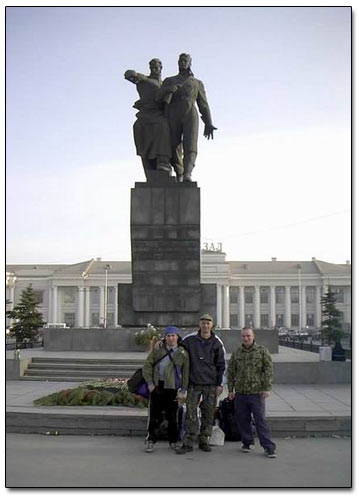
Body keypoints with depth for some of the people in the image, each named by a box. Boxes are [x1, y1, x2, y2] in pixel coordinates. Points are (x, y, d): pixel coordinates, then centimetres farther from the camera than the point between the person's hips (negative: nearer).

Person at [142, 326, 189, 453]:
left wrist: (183, 391, -2)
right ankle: (151, 440, 10)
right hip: (156, 387, 1)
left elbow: (186, 373, 4)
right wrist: (150, 383, -3)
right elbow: (147, 366, 6)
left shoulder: (183, 353, 3)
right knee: (154, 415, 1)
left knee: (172, 416, 6)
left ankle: (173, 441, 19)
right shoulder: (157, 350, 5)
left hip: (172, 389, 0)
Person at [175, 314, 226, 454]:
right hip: (194, 383, 0)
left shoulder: (217, 343, 2)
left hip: (211, 384, 0)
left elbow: (221, 364, 5)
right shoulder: (190, 339, 2)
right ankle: (188, 443, 0)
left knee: (208, 414, 5)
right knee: (190, 412, -4)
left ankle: (204, 440, 16)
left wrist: (220, 384, 0)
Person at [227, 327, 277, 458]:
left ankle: (268, 447, -1)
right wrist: (230, 389, 10)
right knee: (243, 419, 8)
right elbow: (231, 372, 14)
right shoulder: (236, 353, 9)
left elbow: (268, 370, -3)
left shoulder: (262, 351, 0)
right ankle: (247, 442, 23)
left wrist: (267, 388, -10)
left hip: (257, 392, -3)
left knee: (260, 420, -5)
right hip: (240, 393, 3)